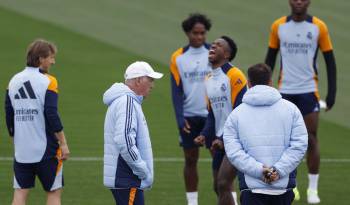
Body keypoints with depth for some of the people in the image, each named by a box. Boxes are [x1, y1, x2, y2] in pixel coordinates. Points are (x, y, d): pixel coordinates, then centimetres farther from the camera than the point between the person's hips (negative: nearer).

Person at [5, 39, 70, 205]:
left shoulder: (14, 81, 7)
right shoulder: (47, 81, -10)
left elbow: (9, 115, 11)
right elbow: (52, 115, -15)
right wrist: (63, 143, -10)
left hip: (21, 149, 5)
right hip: (45, 148, -5)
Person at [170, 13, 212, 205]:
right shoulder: (178, 58, 1)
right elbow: (176, 90, 1)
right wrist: (180, 118, -8)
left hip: (213, 115, -1)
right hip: (189, 117, 1)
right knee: (190, 159, 7)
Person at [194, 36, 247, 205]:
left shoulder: (235, 76, -13)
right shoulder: (209, 80, 12)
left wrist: (224, 139, -20)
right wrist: (204, 135, 1)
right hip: (221, 141, 8)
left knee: (223, 185, -15)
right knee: (219, 187, 11)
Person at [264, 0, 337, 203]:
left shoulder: (319, 27, -3)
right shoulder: (278, 26, 2)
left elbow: (330, 61, 2)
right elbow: (270, 59, 10)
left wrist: (332, 92, -3)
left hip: (309, 91, -2)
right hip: (285, 91, 2)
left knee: (311, 139, -2)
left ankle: (313, 189, 5)